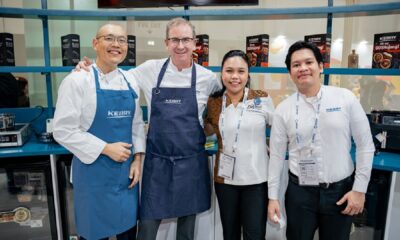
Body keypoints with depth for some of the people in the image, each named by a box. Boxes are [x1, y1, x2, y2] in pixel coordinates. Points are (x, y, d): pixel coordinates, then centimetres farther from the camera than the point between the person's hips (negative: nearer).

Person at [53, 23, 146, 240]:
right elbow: (63, 130, -13)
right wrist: (106, 149, -16)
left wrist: (137, 159, 1)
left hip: (126, 168, 5)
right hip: (93, 169, -4)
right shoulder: (77, 80, -11)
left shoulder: (130, 82, 5)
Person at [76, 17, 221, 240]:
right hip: (157, 161, 0)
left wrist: (204, 131, 9)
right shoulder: (150, 69, -2)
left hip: (191, 162, 1)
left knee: (187, 222, 16)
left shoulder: (207, 77, -2)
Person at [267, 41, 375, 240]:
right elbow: (276, 155, 0)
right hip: (299, 191, 0)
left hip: (341, 190, 0)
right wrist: (272, 196, 0)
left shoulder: (346, 98, -5)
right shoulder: (283, 109, -4)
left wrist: (359, 189, -3)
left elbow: (365, 145, -1)